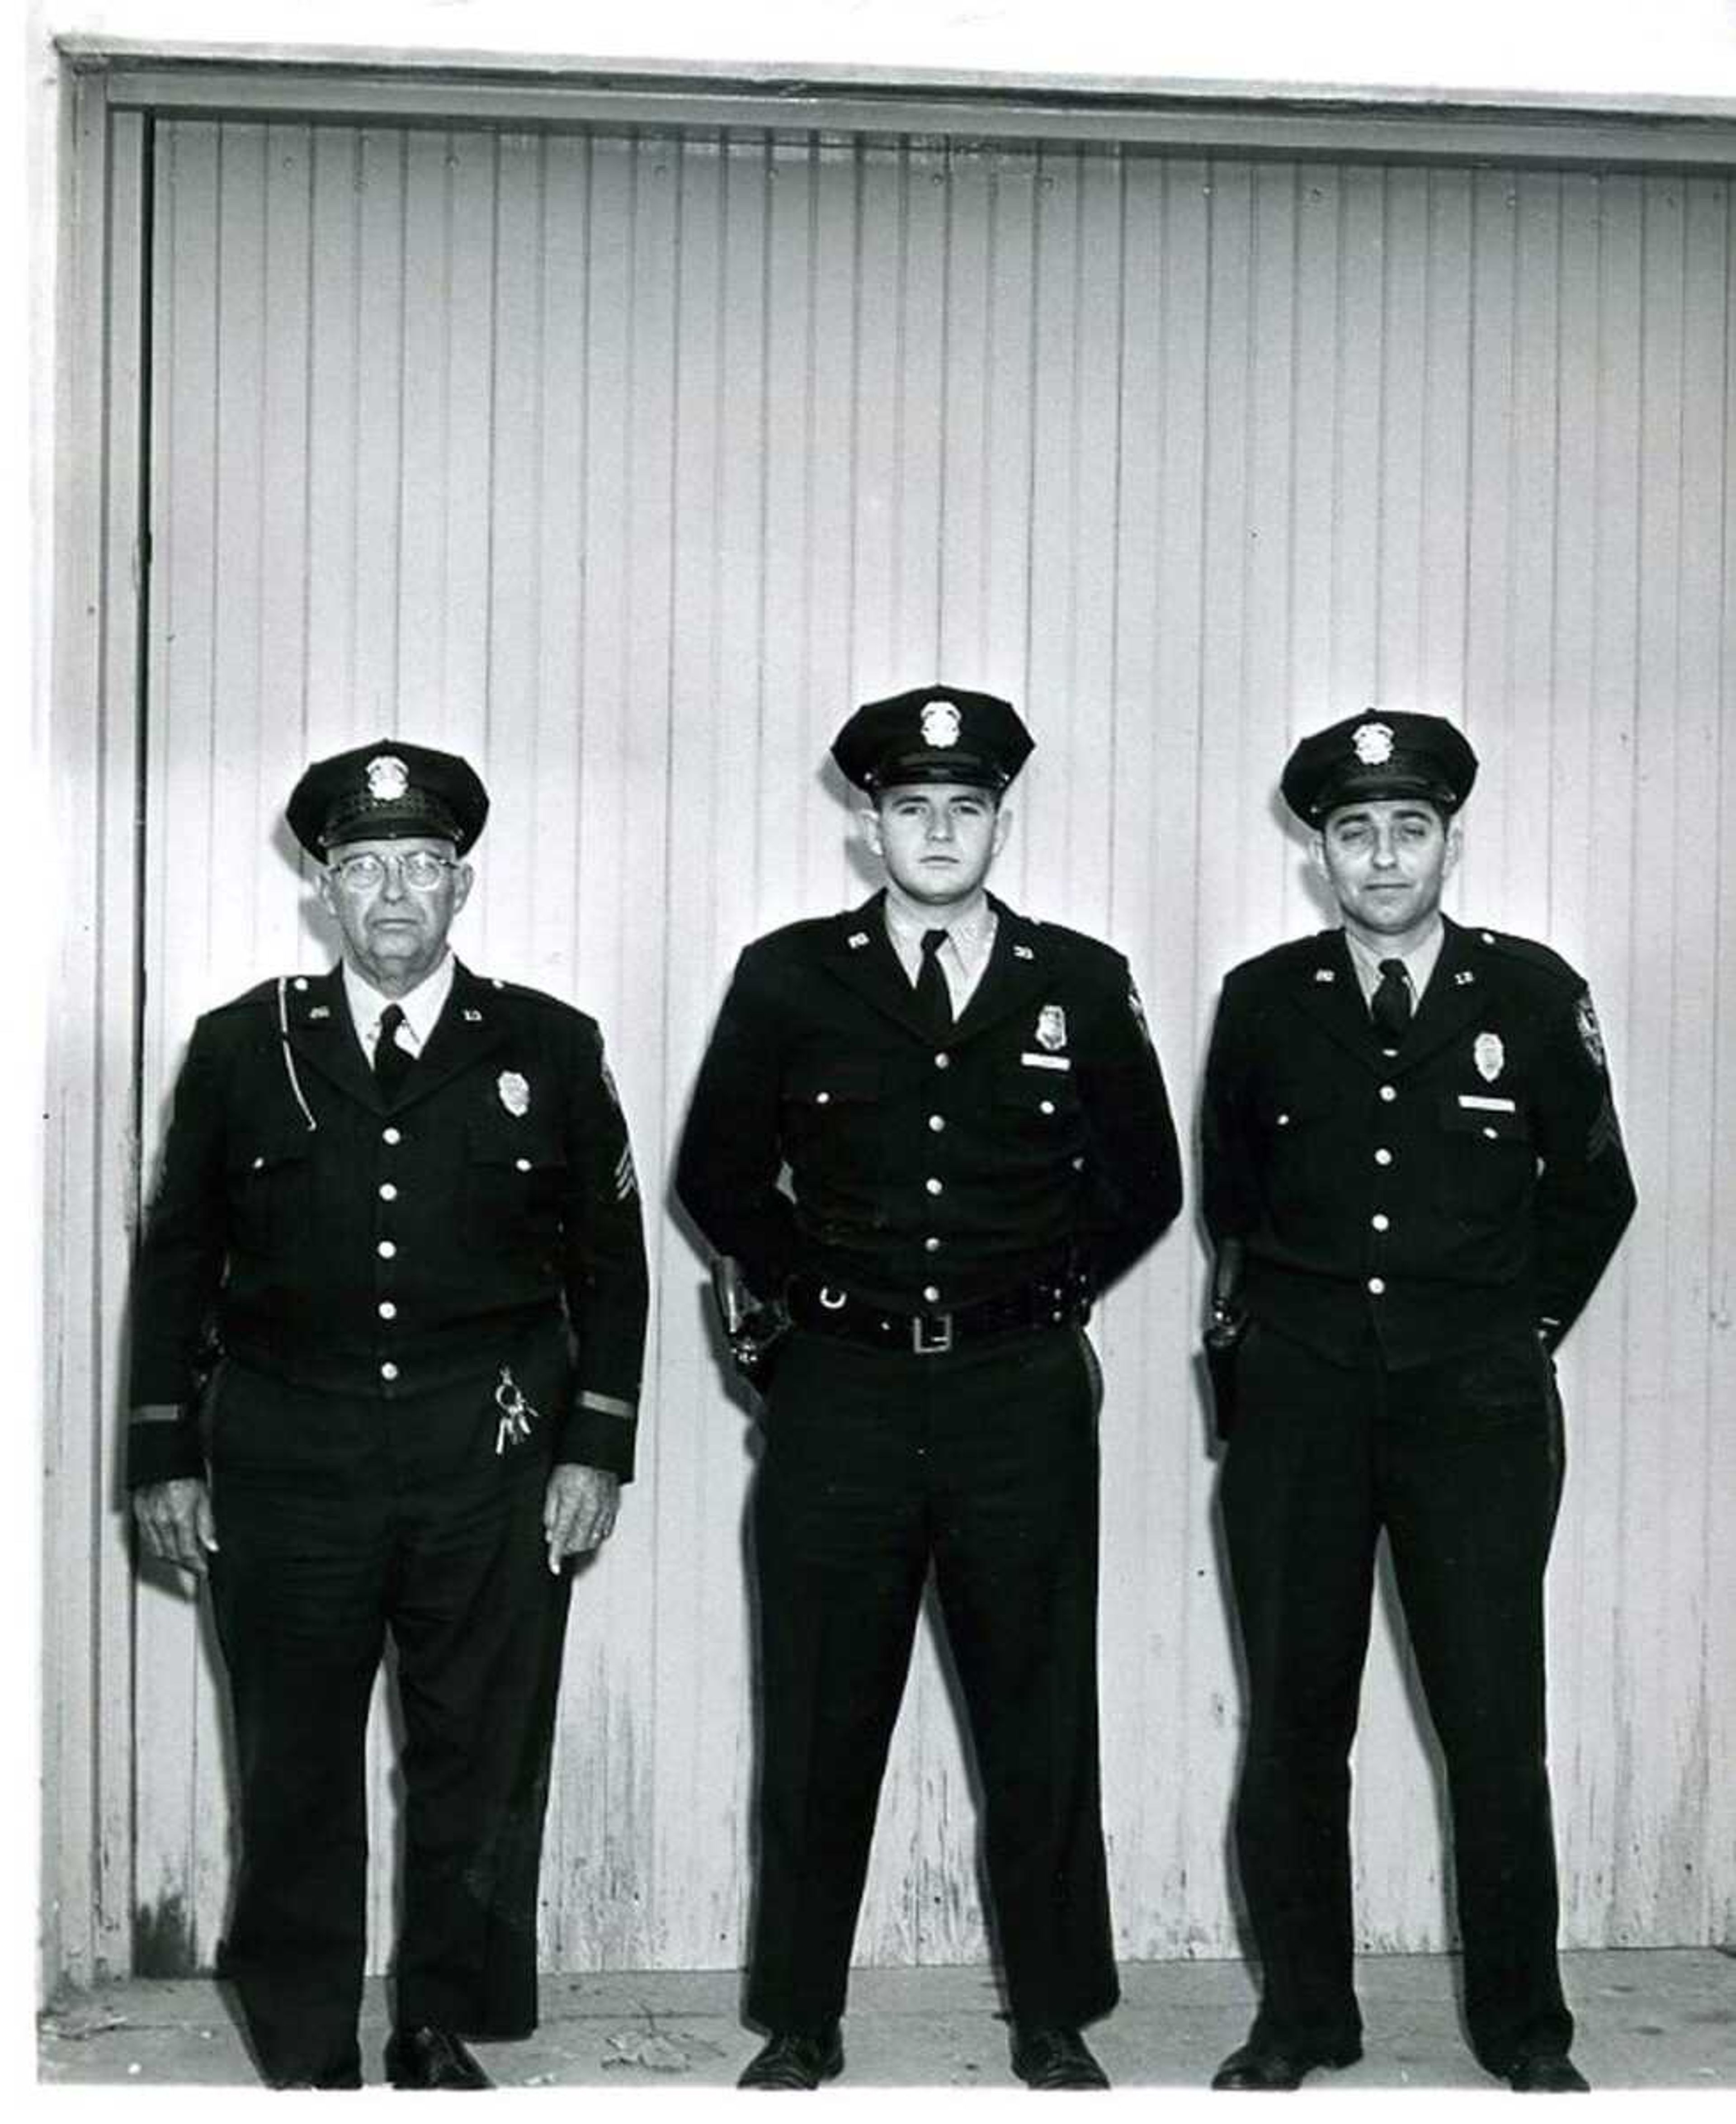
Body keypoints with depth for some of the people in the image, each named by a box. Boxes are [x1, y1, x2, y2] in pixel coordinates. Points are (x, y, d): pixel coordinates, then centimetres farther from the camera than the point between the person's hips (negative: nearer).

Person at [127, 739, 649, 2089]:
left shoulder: (549, 1049, 6)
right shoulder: (242, 1046, 7)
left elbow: (609, 1259, 8)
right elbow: (178, 1259, 9)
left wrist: (597, 1449, 0)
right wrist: (168, 1454, 5)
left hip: (493, 1464, 0)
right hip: (285, 1459, 0)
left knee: (481, 1767, 6)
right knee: (295, 1773, 5)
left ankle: (445, 2032, 21)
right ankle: (306, 2056, 18)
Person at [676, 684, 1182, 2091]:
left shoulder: (1082, 986, 4)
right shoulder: (790, 981, 3)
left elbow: (1146, 1184, 14)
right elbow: (717, 1175, 11)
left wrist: (1043, 1297, 9)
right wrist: (816, 1292, 7)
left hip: (1024, 1398, 0)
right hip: (840, 1395, 0)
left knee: (1042, 1722, 7)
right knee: (819, 1723, 6)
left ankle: (1056, 2021, 21)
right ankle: (800, 2025, 19)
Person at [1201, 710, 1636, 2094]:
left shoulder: (1536, 995, 0)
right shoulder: (1263, 1003, 3)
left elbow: (1592, 1192, 11)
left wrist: (1519, 1329, 10)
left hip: (1477, 1405, -1)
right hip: (1299, 1402, 2)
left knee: (1496, 1722, -1)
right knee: (1294, 1719, 5)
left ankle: (1526, 2029, 14)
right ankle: (1303, 2018, 17)